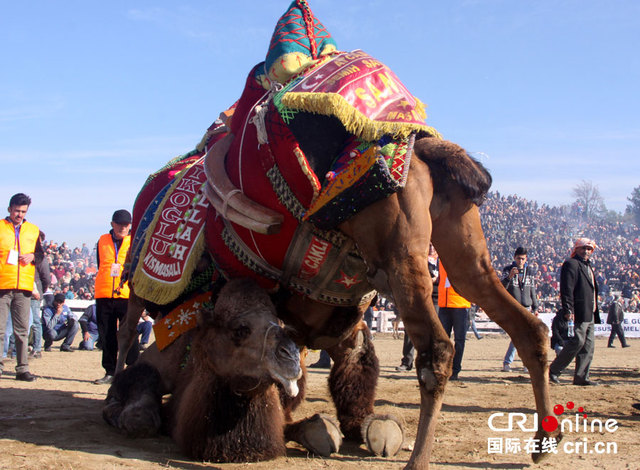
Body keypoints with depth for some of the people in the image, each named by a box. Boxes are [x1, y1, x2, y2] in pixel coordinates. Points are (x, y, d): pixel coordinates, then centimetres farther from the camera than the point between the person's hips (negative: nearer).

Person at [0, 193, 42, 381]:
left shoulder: (33, 230, 16)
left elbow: (41, 253, 20)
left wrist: (33, 256, -1)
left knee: (22, 329, 4)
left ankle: (22, 368, 8)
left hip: (24, 286, 3)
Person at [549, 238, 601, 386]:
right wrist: (568, 310, -23)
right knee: (577, 342, -13)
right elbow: (566, 289, -15)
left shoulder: (588, 266, 23)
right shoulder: (571, 264, -6)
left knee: (588, 345, 6)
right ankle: (553, 371, -4)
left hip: (589, 314, 9)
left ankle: (581, 377, 10)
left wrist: (594, 312, 21)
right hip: (578, 313, -9)